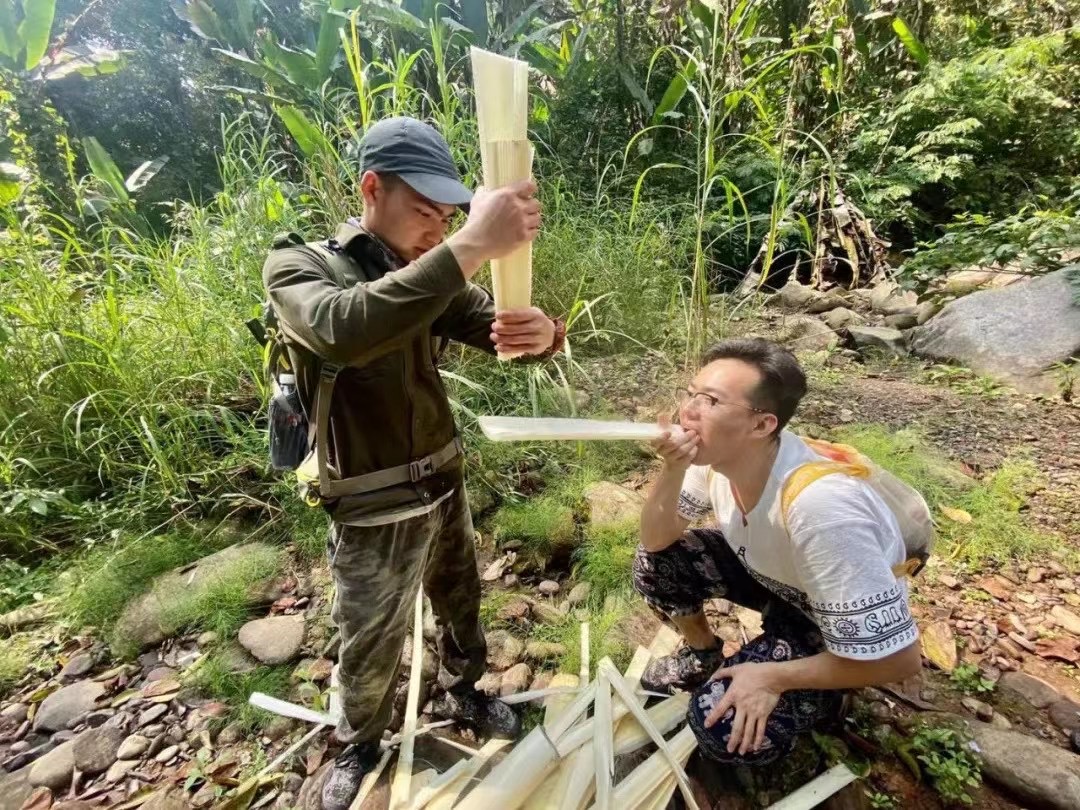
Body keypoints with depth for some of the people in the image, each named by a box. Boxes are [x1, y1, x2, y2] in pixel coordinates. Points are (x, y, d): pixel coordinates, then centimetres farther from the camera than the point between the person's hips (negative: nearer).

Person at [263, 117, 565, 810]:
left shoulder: (429, 272, 2)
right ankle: (361, 745, 45)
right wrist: (471, 248, -48)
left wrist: (542, 331, -31)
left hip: (445, 480, 5)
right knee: (371, 643, 15)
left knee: (461, 599, 23)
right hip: (374, 507, -5)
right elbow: (342, 330, -39)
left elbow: (497, 328, -6)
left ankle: (465, 692, 52)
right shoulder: (298, 267, -15)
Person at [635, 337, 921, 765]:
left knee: (724, 727, -19)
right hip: (774, 577, 6)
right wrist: (672, 471, -31)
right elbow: (656, 540, -11)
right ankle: (702, 655, 17)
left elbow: (898, 658, -32)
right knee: (654, 563, -11)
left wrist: (773, 678, -21)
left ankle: (818, 695, 11)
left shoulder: (819, 508, -41)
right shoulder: (716, 454, -21)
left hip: (842, 620, -5)